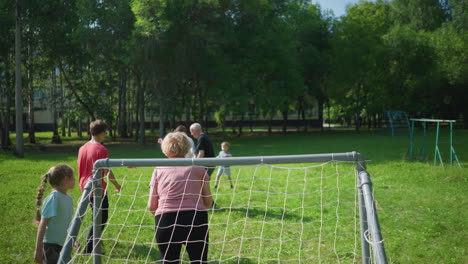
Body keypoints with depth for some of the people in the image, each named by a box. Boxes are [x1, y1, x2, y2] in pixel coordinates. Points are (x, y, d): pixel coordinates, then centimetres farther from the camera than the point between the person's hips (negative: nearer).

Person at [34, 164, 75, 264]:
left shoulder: (69, 199, 7)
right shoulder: (53, 198, -16)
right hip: (51, 246, -8)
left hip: (63, 246, 8)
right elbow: (42, 225, -17)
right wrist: (38, 250, -18)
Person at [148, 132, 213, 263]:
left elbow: (151, 206, 7)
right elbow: (208, 202, 11)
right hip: (196, 220, 0)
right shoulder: (198, 168, 9)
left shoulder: (159, 170, 10)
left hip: (165, 222, 1)